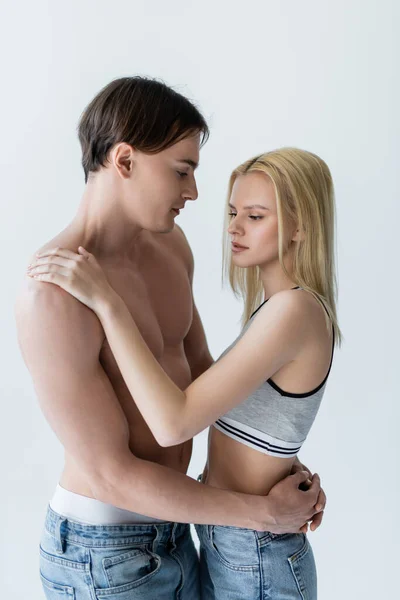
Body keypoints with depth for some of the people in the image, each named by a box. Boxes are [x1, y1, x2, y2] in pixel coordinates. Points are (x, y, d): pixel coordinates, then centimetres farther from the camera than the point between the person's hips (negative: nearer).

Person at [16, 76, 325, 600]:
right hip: (103, 556, -7)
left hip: (170, 529, 7)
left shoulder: (171, 245, -2)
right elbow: (108, 472, -23)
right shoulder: (53, 294, -27)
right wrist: (265, 512, -16)